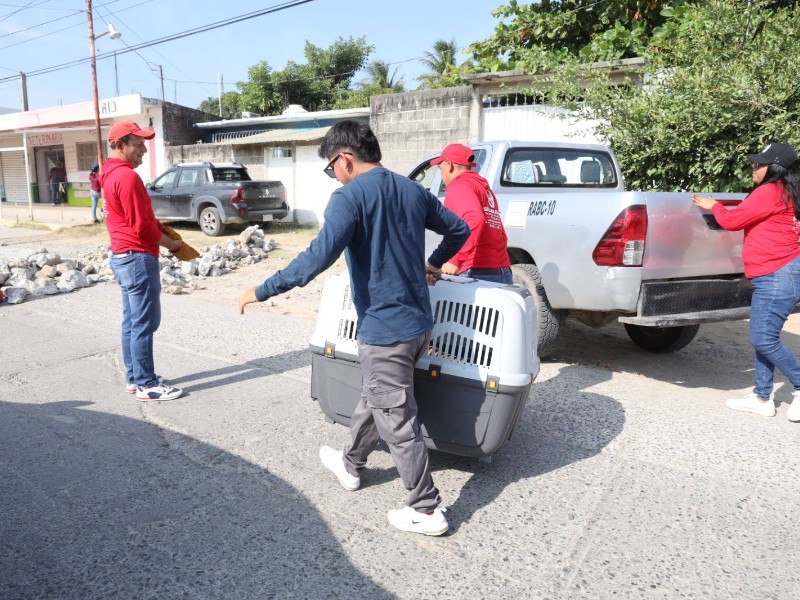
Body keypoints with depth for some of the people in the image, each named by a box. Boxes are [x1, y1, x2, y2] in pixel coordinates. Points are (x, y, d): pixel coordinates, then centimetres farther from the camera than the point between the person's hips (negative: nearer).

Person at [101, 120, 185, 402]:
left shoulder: (110, 174, 14)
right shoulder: (127, 176, -18)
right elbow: (142, 227, -20)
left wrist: (159, 227, 9)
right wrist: (172, 244, -6)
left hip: (122, 256, 11)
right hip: (138, 258, -11)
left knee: (132, 321, 14)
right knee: (144, 323, -4)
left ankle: (134, 377, 22)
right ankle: (146, 384, 3)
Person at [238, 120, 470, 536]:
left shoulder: (350, 196, -15)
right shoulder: (412, 190, 8)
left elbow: (318, 257, -26)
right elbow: (459, 229, 17)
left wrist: (262, 291, -17)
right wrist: (433, 265, 31)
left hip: (385, 327, -8)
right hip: (419, 322, 9)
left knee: (397, 421, 4)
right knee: (375, 398, 25)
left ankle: (427, 510, 15)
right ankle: (351, 464, 45)